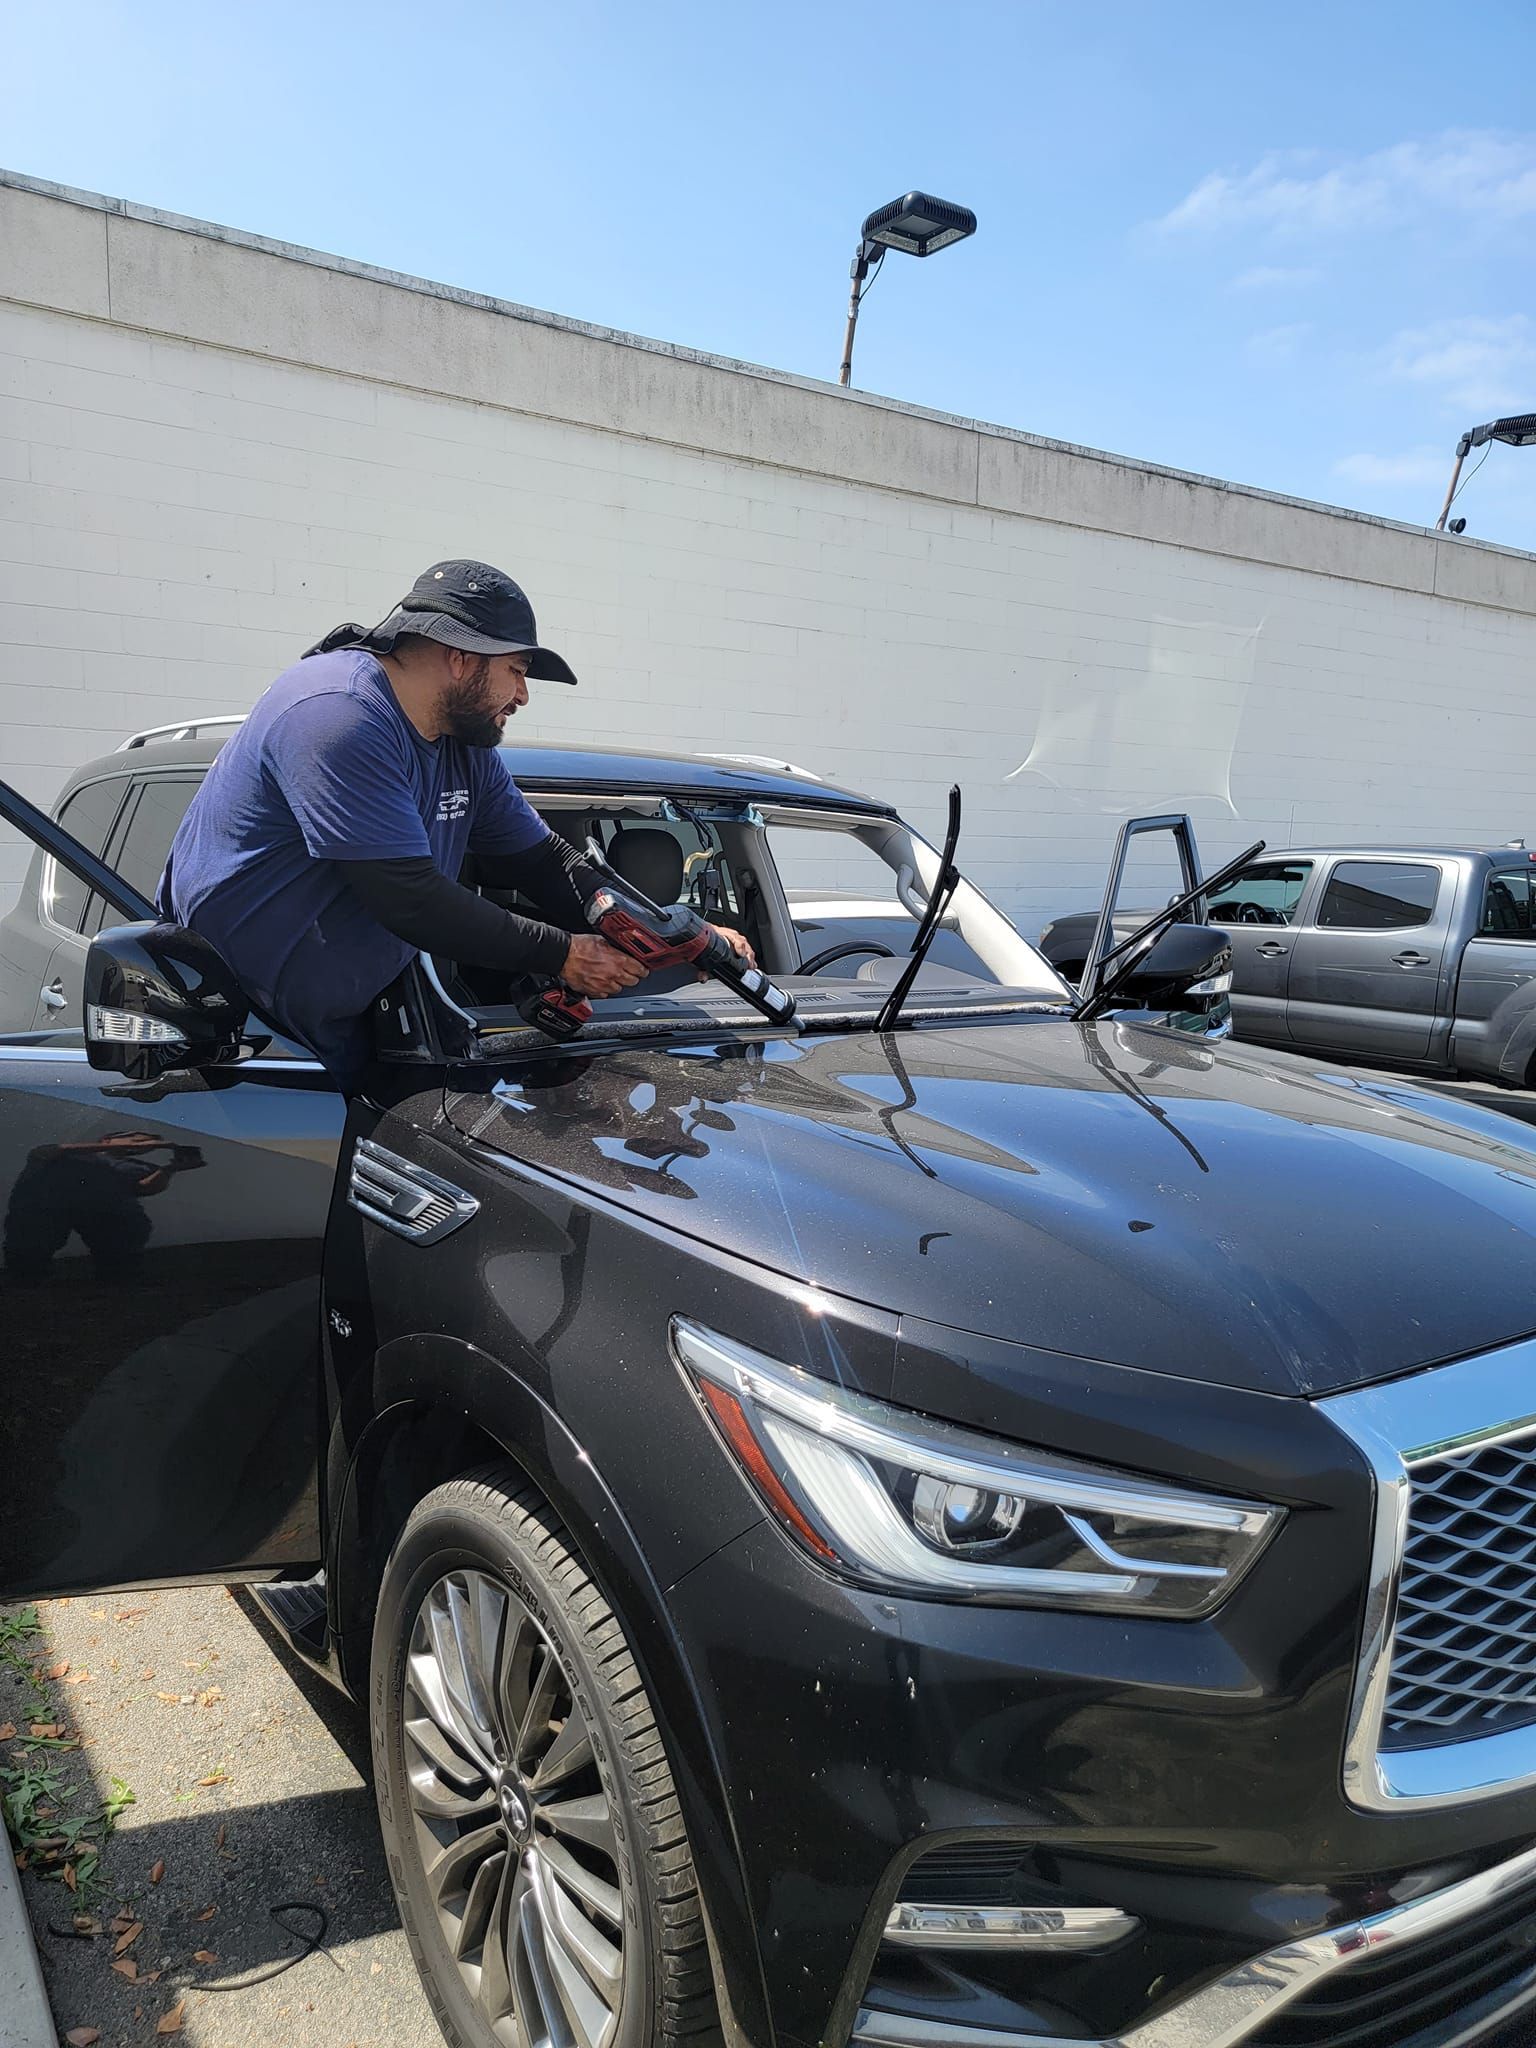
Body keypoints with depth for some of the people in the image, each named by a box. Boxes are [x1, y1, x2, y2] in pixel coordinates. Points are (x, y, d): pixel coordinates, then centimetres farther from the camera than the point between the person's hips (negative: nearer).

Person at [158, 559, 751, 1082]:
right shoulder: (339, 716, -24)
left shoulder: (468, 751, 6)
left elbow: (542, 860, 9)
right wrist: (560, 955, -20)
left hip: (337, 1027, 9)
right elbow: (411, 900, -29)